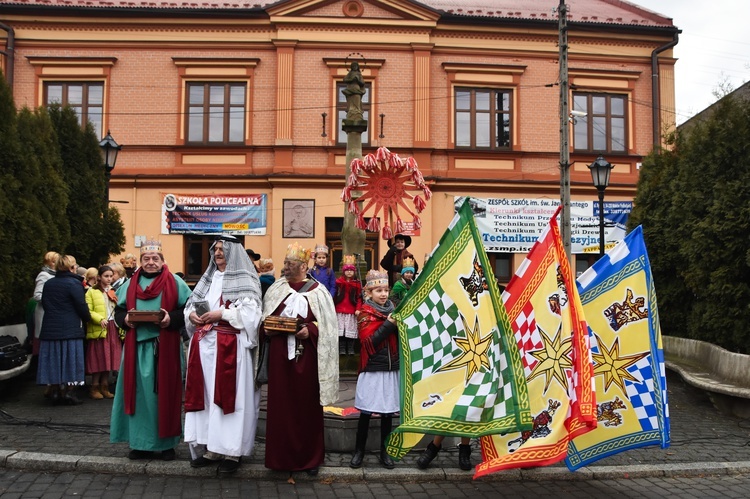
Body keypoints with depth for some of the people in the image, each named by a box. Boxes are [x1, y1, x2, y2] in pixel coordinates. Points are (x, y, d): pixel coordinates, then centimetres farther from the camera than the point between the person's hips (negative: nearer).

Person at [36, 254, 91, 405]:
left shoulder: (48, 284, 9)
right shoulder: (74, 283, -11)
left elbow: (44, 304, 16)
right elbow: (81, 306, -12)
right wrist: (87, 318, 6)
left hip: (50, 329, 6)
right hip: (70, 329, -6)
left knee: (54, 359, 9)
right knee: (69, 360, 1)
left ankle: (56, 391, 13)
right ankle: (69, 392, 2)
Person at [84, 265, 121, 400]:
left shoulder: (114, 291, 17)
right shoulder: (92, 292, 1)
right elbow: (88, 311, -9)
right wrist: (100, 319, -21)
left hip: (113, 328, 5)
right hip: (98, 329, -4)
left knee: (109, 358, 6)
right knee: (99, 358, -2)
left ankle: (104, 387, 15)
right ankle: (94, 387, 9)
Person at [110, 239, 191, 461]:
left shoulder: (174, 283, 2)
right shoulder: (131, 284, 13)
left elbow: (187, 310, -2)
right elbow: (119, 310, 14)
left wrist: (171, 318, -19)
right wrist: (126, 319, -7)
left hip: (165, 348, -3)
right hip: (137, 347, 3)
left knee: (164, 393, 2)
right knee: (140, 393, 5)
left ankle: (166, 442, 13)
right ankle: (141, 443, 15)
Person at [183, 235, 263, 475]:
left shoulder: (244, 280, -3)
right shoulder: (208, 279, 18)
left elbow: (250, 312, -13)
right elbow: (191, 303, 18)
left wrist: (221, 314, -18)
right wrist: (192, 314, -3)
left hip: (230, 346, -7)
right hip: (204, 344, 7)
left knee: (228, 394, -5)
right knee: (205, 394, 6)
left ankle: (230, 451, 2)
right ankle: (210, 447, 14)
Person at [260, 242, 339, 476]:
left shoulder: (317, 292, -2)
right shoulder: (275, 289, 9)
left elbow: (326, 326, -3)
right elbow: (264, 319, 13)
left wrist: (309, 331, -18)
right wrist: (266, 329, -6)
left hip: (307, 356, -3)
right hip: (280, 355, 3)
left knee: (307, 406, 5)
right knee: (280, 406, 6)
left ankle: (310, 458, 18)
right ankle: (282, 456, 19)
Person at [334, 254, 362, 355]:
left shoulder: (357, 283, 3)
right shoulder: (338, 282, 4)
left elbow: (359, 298, 1)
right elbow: (334, 296, 4)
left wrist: (358, 309, -9)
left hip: (352, 311, 0)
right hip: (340, 310, 0)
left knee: (351, 330, 1)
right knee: (340, 330, 1)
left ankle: (350, 349, 10)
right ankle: (341, 349, 9)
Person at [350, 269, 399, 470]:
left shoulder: (392, 310, 11)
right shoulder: (365, 313, -3)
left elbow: (402, 340, 11)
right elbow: (368, 342, -15)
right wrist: (388, 324, -20)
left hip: (392, 369, 4)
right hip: (372, 370, -4)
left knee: (388, 412, 8)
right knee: (366, 412, 2)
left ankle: (384, 452, 19)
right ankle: (359, 451, 15)